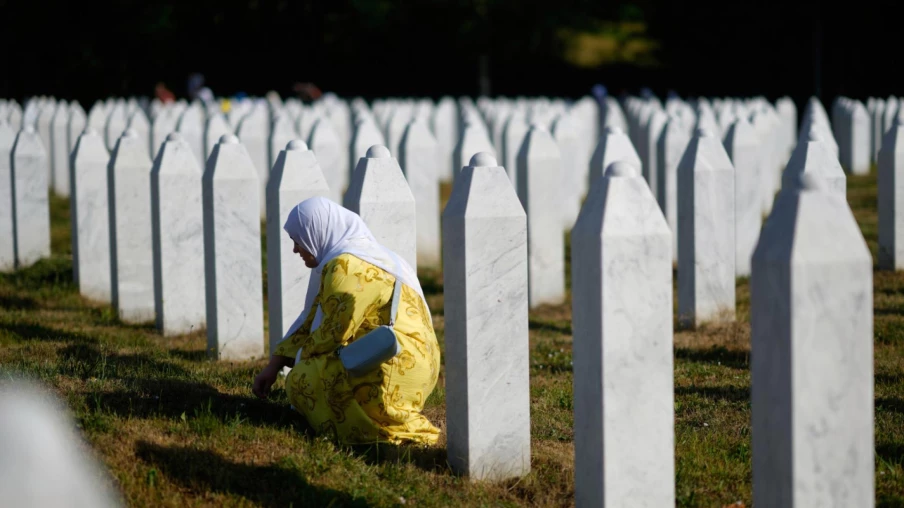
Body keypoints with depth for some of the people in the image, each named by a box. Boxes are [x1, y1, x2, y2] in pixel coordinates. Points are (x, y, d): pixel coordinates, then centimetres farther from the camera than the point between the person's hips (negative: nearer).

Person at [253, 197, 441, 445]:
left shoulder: (347, 267, -16)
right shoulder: (359, 254, 18)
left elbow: (334, 333, -17)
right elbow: (311, 321, 19)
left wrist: (300, 360, 2)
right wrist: (273, 367, 16)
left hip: (393, 371, -11)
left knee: (300, 381, -9)